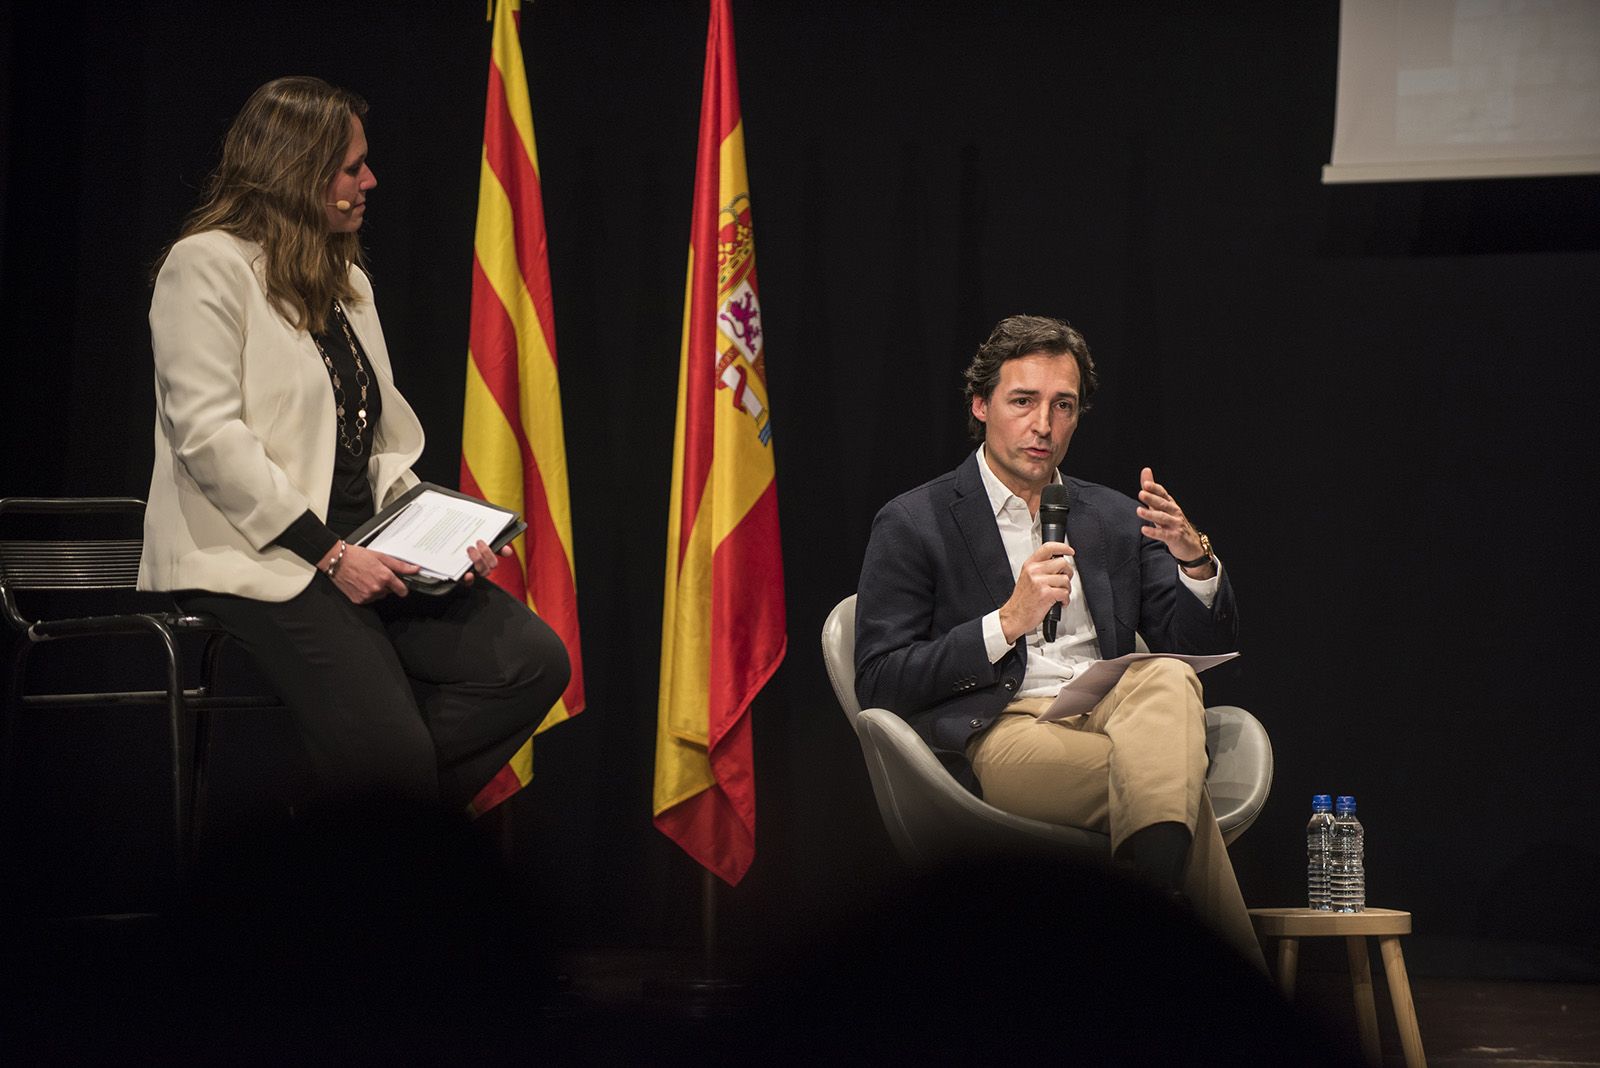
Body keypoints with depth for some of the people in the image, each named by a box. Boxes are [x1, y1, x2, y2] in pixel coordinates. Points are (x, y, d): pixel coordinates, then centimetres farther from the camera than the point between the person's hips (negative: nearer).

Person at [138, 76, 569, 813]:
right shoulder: (206, 266, -5)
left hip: (360, 550, 8)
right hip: (258, 560, -8)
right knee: (388, 748, -27)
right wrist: (328, 553, -18)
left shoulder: (347, 280, 21)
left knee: (534, 661, -14)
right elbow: (209, 436, -16)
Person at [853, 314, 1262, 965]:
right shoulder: (913, 524, 8)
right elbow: (879, 686, -1)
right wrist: (1005, 624, -12)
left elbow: (1207, 648, 17)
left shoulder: (1115, 519, 22)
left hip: (1116, 717, 4)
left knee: (1166, 677, -34)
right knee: (1182, 783, -33)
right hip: (997, 736, -4)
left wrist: (1194, 559, -5)